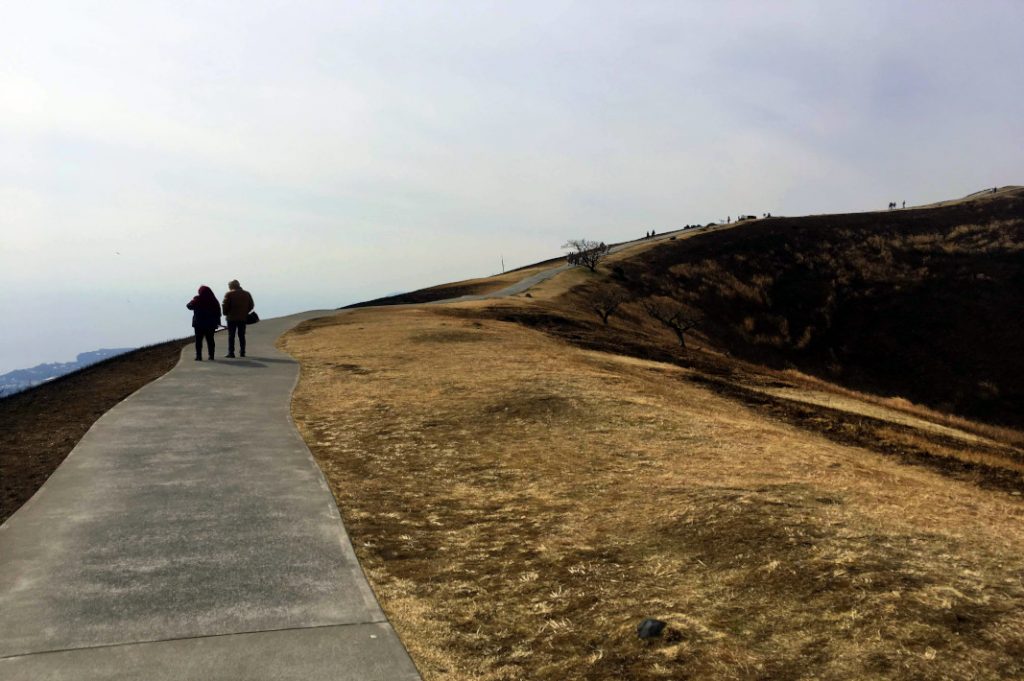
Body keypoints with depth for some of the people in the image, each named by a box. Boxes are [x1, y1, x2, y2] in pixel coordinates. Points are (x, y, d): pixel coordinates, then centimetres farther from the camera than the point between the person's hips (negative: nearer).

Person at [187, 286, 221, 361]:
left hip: (199, 324, -3)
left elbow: (189, 306, 5)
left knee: (198, 340, 3)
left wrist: (192, 301, 24)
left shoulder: (197, 300, -10)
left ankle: (199, 356, -1)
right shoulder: (213, 300, -1)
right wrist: (217, 322, 10)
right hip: (211, 324, 3)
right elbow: (218, 311, 3)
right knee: (210, 340, 10)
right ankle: (211, 355, 11)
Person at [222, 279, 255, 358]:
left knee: (231, 335, 0)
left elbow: (225, 305, -12)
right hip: (243, 318, 4)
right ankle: (242, 352, 13)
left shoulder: (229, 294, -7)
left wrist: (225, 313, 5)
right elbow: (251, 305, 9)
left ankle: (231, 352, -5)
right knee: (242, 335, 11)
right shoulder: (247, 294, 7)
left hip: (232, 318, -4)